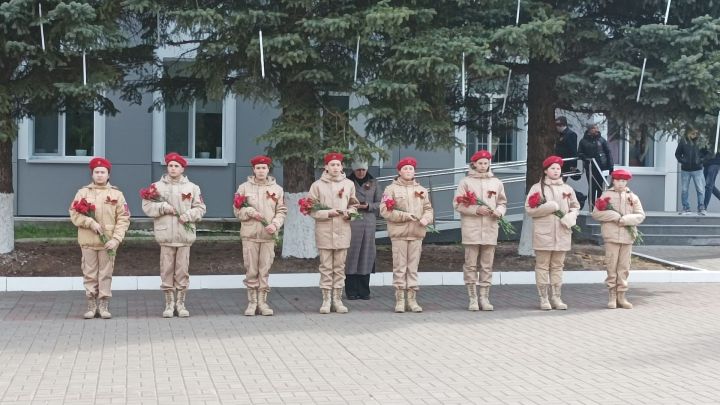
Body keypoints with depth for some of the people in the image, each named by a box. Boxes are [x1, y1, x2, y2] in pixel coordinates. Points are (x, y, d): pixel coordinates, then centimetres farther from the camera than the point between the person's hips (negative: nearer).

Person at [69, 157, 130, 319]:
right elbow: (74, 214, 2)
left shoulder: (116, 194, 4)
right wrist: (91, 223, -14)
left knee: (106, 274, 2)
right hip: (88, 241, 1)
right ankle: (91, 306, 12)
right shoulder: (83, 192, 7)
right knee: (89, 274, 4)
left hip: (108, 242, 0)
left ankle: (104, 306, 9)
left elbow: (123, 219, 0)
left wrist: (116, 239, -11)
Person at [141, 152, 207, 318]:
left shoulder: (192, 187, 9)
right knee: (167, 270, 0)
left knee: (183, 270, 2)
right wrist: (163, 207, -11)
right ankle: (169, 304, 9)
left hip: (185, 234, 1)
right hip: (166, 234, 0)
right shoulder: (157, 186, 7)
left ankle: (181, 303, 11)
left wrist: (189, 215, -9)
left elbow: (200, 208, 8)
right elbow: (147, 206, 4)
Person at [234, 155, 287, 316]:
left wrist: (275, 224, -10)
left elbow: (281, 211, 6)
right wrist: (249, 212, -12)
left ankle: (262, 302, 9)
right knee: (251, 271, 0)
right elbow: (237, 210, 6)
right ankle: (252, 302, 8)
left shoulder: (277, 189, 8)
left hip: (268, 235, 1)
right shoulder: (244, 187, 5)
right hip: (249, 234, -1)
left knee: (265, 270, 2)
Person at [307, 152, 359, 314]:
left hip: (343, 230, 2)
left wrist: (349, 213, -4)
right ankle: (326, 300, 7)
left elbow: (353, 205, 17)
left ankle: (337, 299, 12)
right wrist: (327, 213, -15)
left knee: (340, 267, 5)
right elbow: (311, 209, -1)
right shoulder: (317, 185, -1)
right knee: (326, 267, 1)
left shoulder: (349, 184, 8)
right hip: (324, 230, -2)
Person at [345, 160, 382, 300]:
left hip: (369, 224, 2)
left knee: (366, 255, 3)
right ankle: (351, 291, 2)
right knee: (352, 254, -4)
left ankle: (364, 291, 10)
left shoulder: (373, 184, 12)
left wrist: (368, 206, -6)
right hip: (351, 224, -2)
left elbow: (380, 203, 9)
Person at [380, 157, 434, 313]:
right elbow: (385, 210, -6)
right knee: (400, 268, -3)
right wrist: (405, 216, -13)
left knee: (413, 267, 6)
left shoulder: (421, 190, 16)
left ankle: (412, 300, 10)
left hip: (417, 233, 4)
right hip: (399, 233, -3)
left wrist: (425, 219, -8)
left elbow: (428, 209, 14)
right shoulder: (391, 189, 2)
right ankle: (399, 300, 3)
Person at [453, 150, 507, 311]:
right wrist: (476, 209, -14)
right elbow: (458, 204, -3)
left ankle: (484, 298, 11)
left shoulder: (496, 183, 12)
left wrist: (499, 211, -6)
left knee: (487, 265, 5)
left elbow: (502, 203, 16)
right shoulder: (466, 182, 2)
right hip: (471, 229, -3)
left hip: (490, 229, 3)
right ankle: (472, 299, 5)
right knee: (471, 265, 0)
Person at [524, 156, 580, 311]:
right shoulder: (537, 188, 0)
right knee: (542, 266, -1)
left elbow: (575, 207, 16)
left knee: (558, 266, 8)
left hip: (562, 233, 4)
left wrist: (570, 217, -6)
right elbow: (529, 208, -5)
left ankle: (556, 297, 13)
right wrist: (549, 207, -15)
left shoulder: (567, 189, 12)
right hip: (543, 233, -4)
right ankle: (544, 298, 3)